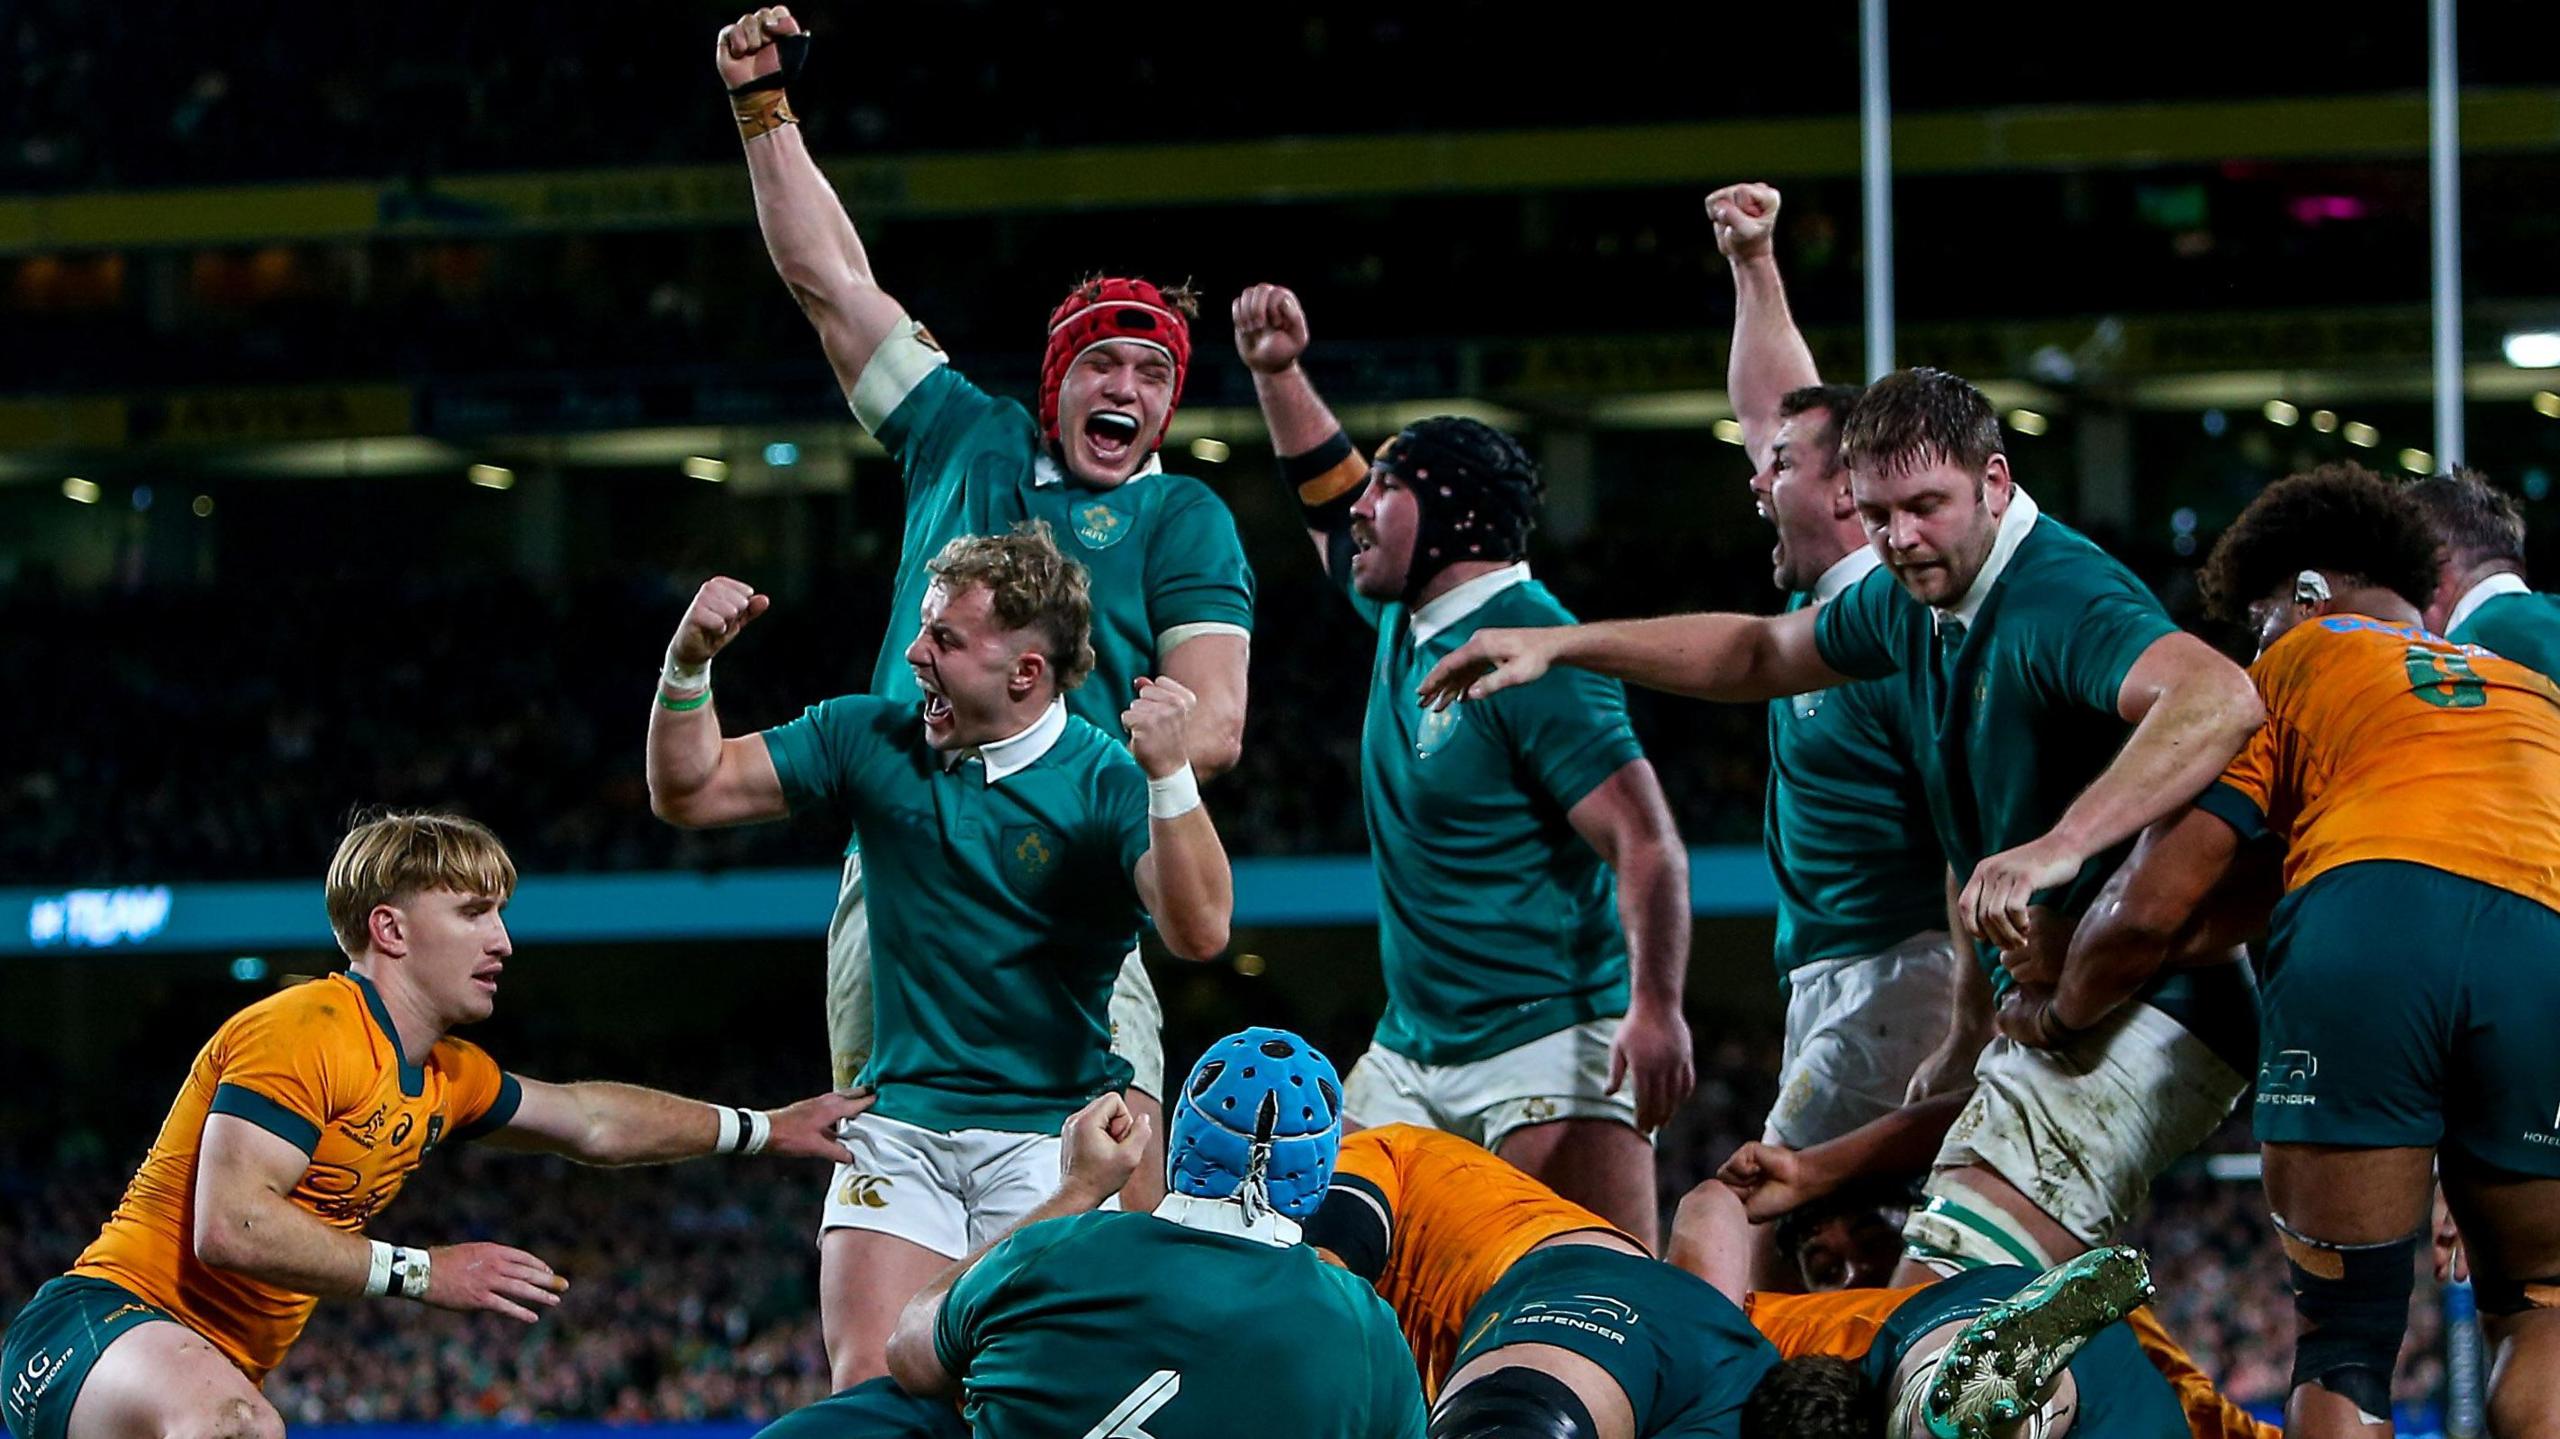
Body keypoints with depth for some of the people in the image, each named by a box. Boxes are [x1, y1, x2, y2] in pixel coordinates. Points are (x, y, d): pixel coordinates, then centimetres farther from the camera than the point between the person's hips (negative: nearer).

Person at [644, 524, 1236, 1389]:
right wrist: (688, 662, -9)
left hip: (1053, 1131, -3)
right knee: (866, 1388, -10)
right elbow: (689, 791, 7)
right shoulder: (870, 741, 5)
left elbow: (1198, 932, -23)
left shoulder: (1106, 783, -9)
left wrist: (1170, 774, -35)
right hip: (902, 1117, 3)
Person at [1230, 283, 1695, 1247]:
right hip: (1410, 1055, 9)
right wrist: (1277, 373, 22)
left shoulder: (1533, 653, -15)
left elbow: (1646, 843, -21)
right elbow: (1330, 499, 33)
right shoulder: (1405, 617, 12)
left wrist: (1657, 1011, -30)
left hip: (1550, 1050, -9)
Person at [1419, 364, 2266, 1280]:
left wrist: (2060, 846, -46)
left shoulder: (2062, 602, -19)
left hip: (2137, 1024, -11)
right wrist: (1561, 645, 30)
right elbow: (1763, 655, 32)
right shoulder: (1912, 603, 12)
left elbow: (2221, 698, -38)